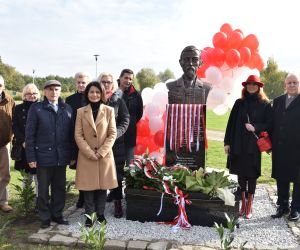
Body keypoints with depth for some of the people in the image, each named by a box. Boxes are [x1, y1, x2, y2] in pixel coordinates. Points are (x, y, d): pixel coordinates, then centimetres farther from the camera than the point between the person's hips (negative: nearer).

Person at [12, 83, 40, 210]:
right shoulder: (19, 109, 7)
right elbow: (14, 127, 2)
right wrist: (23, 141, -10)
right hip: (24, 147, 2)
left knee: (38, 175, -4)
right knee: (27, 175, 12)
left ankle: (39, 200, 3)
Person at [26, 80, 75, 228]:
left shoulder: (67, 109, 7)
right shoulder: (36, 108, -2)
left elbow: (71, 133, 7)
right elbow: (29, 134, -4)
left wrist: (72, 155, 4)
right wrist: (31, 157, -8)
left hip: (62, 157, 3)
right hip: (43, 156, -3)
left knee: (59, 188, 12)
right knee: (43, 189, 9)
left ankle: (57, 214, 28)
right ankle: (45, 217, 24)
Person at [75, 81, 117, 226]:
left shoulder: (109, 111, 2)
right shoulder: (81, 112, 3)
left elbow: (113, 134, -2)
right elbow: (78, 135, -1)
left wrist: (101, 152, -11)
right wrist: (90, 153, -11)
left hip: (105, 155, 0)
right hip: (86, 156, 0)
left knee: (102, 186, 8)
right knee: (88, 187, 4)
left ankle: (100, 214, 23)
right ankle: (90, 215, 18)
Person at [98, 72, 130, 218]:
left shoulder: (118, 100, 4)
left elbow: (125, 120, 1)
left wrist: (116, 133, -11)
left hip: (116, 142, -1)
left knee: (117, 171, -1)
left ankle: (117, 202, 6)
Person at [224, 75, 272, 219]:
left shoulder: (265, 104, 2)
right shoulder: (239, 103, 9)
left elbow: (269, 124, 0)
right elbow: (231, 123, 6)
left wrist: (255, 127, -16)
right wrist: (227, 142, 1)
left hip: (254, 146, -2)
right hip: (238, 145, 2)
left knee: (252, 174, 3)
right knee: (241, 174, 8)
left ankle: (249, 205, 14)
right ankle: (243, 203, 21)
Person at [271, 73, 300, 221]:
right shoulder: (278, 101, 11)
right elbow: (273, 124, 10)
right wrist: (271, 143, 4)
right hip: (280, 149, 5)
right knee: (281, 178, 13)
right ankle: (283, 206, 26)